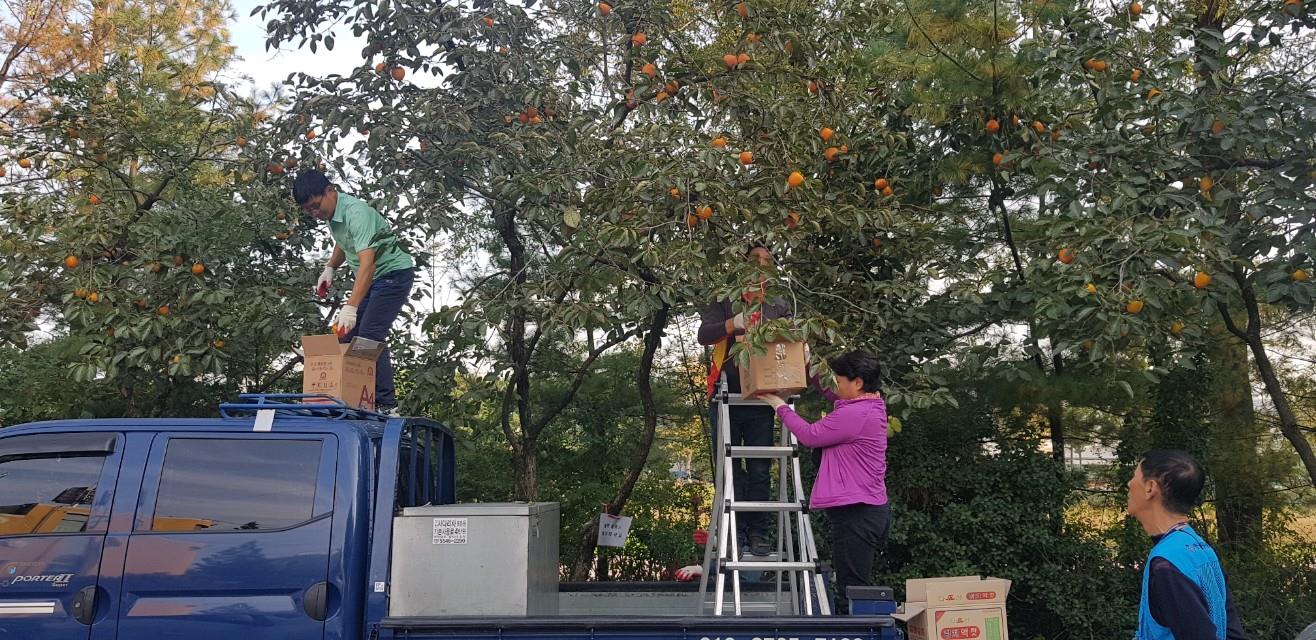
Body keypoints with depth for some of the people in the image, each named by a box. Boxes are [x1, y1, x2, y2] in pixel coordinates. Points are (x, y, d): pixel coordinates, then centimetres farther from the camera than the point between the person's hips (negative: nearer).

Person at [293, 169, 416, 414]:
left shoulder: (357, 213, -28)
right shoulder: (331, 213, 1)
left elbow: (367, 263, -38)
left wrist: (350, 308, -46)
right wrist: (329, 269, 9)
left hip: (393, 273, -10)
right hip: (370, 277, 10)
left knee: (370, 336, -20)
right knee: (347, 335, 3)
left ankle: (386, 406, -18)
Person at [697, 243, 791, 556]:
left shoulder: (778, 307, 15)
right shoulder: (724, 303, 8)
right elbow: (704, 335, -7)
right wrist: (733, 323, -25)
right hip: (727, 397, -1)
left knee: (760, 470, 1)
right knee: (730, 469, 0)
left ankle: (758, 533, 7)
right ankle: (733, 532, 6)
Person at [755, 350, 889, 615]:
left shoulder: (855, 414, -19)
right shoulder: (869, 406, 12)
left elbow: (810, 435, -9)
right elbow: (828, 392, 28)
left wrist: (780, 406, 3)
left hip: (856, 513, -10)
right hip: (872, 510, 10)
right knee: (858, 588, 14)